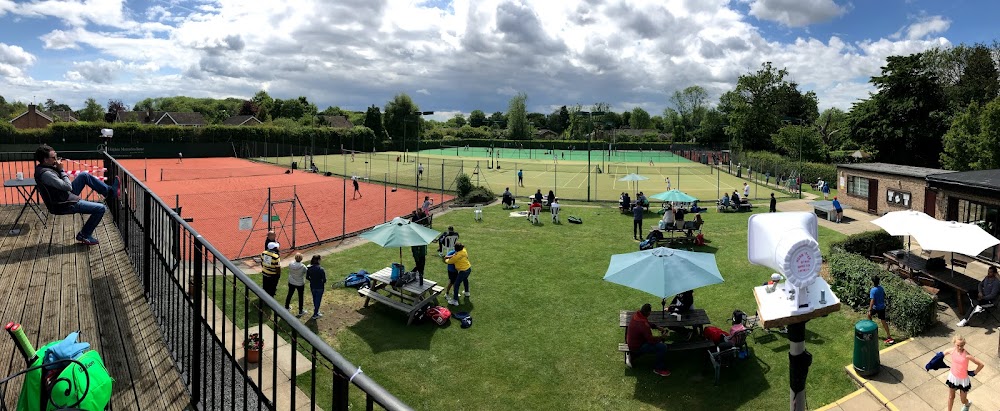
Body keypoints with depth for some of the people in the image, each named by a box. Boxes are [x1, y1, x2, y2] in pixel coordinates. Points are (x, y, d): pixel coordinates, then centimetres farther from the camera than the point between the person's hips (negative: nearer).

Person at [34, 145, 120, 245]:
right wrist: (61, 170, -17)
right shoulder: (45, 173, -27)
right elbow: (68, 186, -25)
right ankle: (84, 235, 3)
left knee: (84, 175, 10)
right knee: (101, 208, -11)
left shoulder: (42, 168, 3)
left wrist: (58, 169, -2)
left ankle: (110, 192, 18)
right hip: (65, 205, -10)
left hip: (67, 195, 10)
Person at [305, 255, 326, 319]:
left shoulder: (309, 268, -11)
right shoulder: (321, 269, -26)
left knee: (314, 299, 25)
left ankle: (316, 311, 45)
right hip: (320, 287, -5)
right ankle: (315, 315, 21)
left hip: (312, 286, 5)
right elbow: (324, 280, -20)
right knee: (318, 300, 12)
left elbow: (307, 277, 1)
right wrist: (323, 283, 2)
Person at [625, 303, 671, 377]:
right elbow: (651, 340, -25)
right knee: (663, 347, -16)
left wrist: (657, 327, 5)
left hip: (631, 342, 9)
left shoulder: (636, 315, -6)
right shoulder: (643, 324, -33)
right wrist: (662, 337, -9)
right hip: (637, 347, -9)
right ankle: (659, 369, 2)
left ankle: (632, 355, 24)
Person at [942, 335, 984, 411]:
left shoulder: (967, 355, -30)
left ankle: (968, 404, 53)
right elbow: (942, 354, 3)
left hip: (963, 379, -2)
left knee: (963, 400, 18)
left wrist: (974, 373, -12)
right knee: (951, 397, 16)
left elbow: (981, 364, -22)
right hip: (953, 377, 2)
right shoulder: (952, 351, -17)